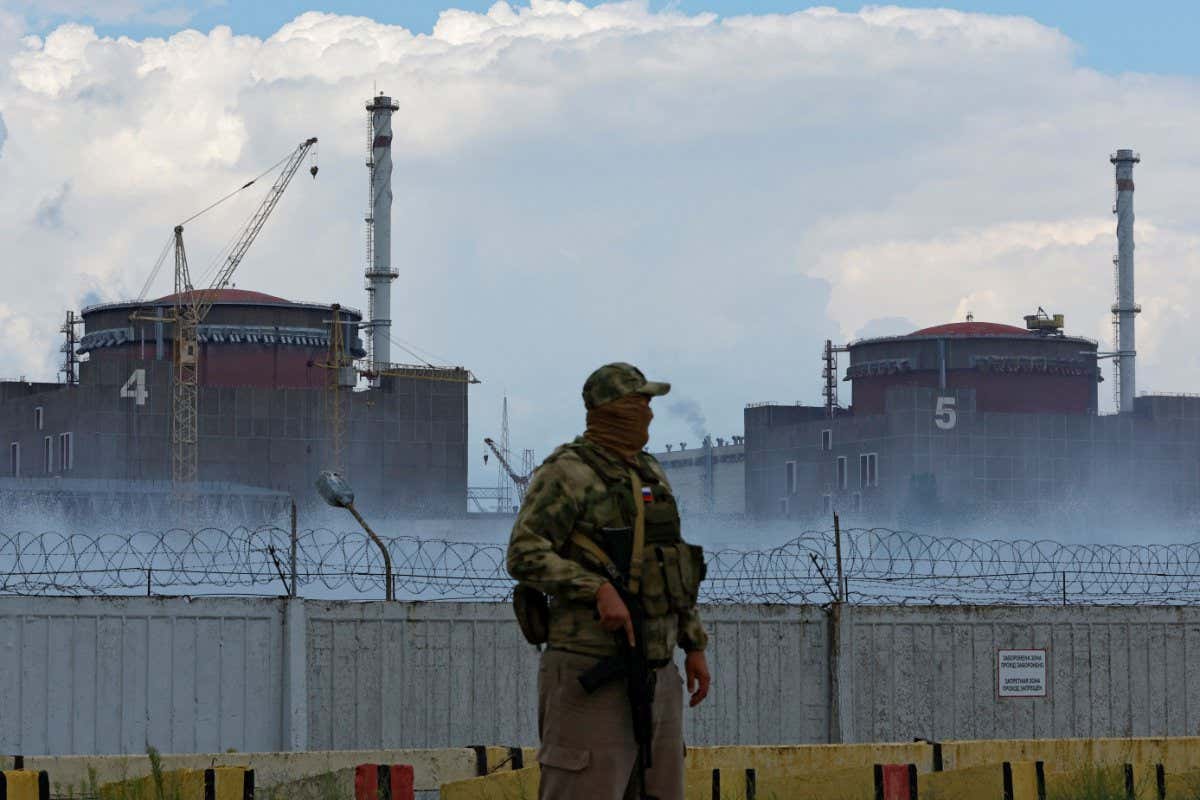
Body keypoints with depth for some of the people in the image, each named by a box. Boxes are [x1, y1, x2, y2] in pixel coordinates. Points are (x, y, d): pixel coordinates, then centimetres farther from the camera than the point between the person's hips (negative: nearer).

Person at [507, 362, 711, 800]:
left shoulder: (650, 475, 16)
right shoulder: (567, 473, -10)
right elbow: (525, 557, -20)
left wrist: (694, 648, 18)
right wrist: (599, 589, -31)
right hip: (592, 676, -9)